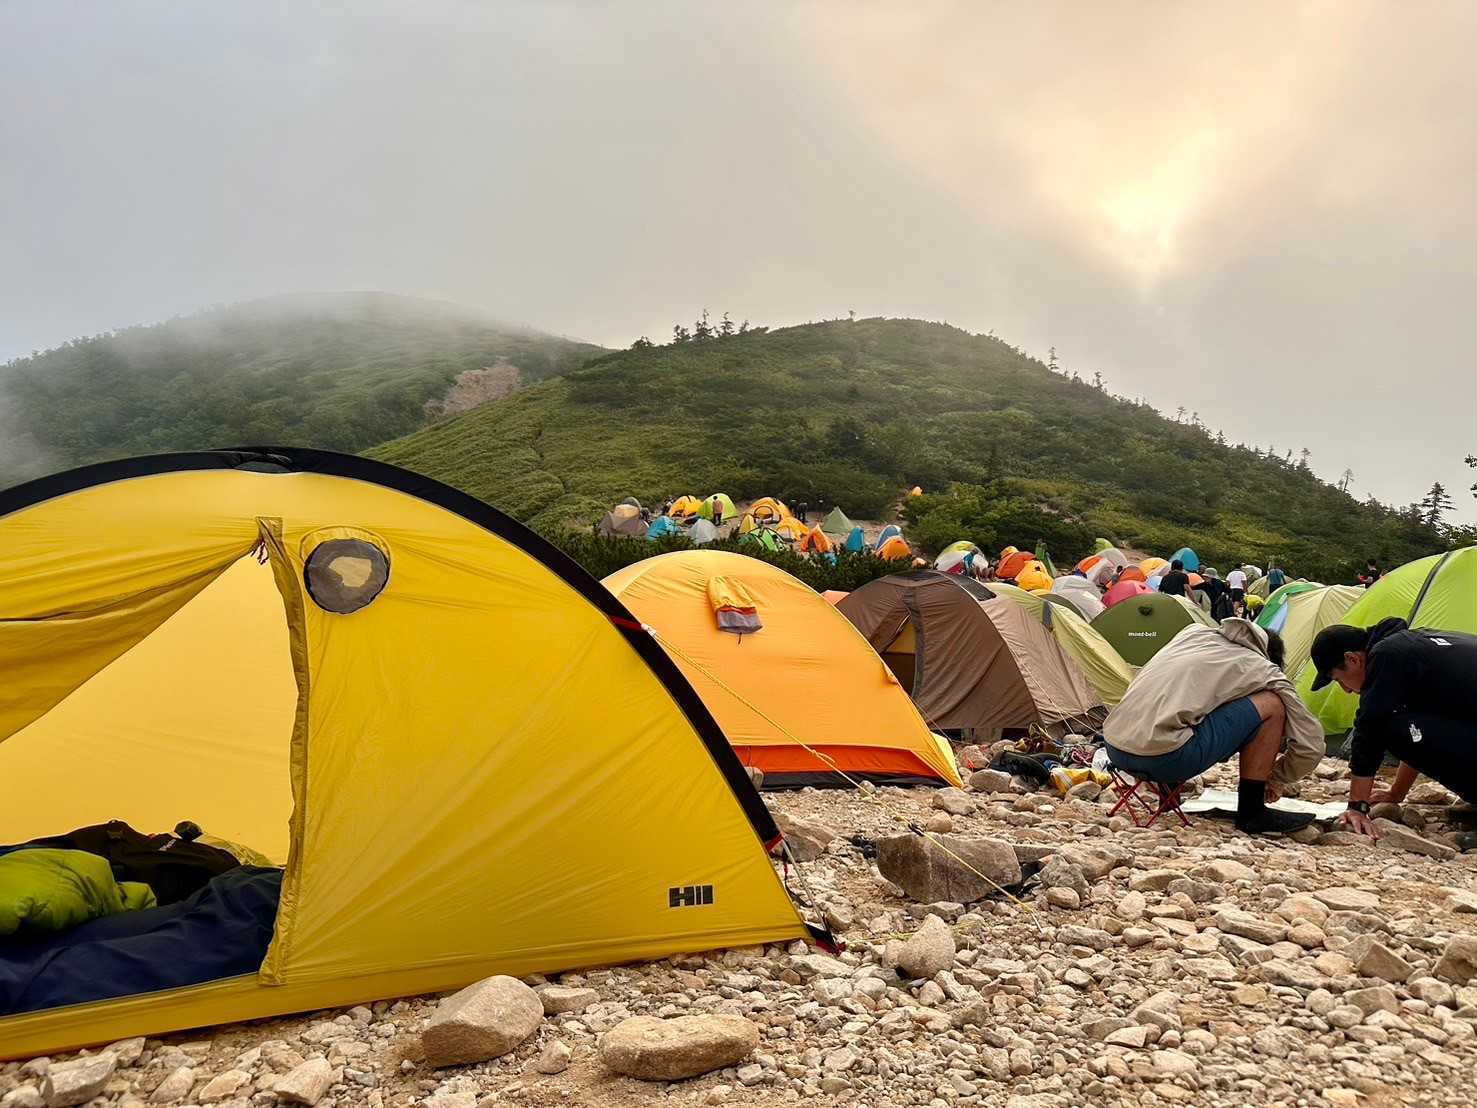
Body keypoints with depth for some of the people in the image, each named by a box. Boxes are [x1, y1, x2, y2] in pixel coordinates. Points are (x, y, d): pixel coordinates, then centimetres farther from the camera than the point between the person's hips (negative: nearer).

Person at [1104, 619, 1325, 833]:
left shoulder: (1194, 631, 24)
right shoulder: (1265, 672, 11)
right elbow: (1311, 744, 15)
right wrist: (1275, 780, 33)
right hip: (1164, 758, -7)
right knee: (1272, 705, 6)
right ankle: (1251, 812, 13)